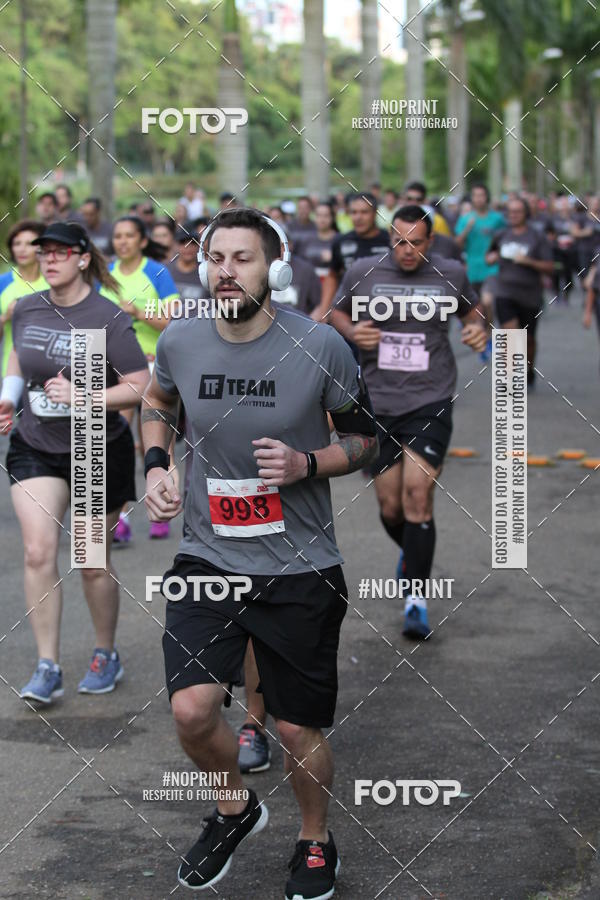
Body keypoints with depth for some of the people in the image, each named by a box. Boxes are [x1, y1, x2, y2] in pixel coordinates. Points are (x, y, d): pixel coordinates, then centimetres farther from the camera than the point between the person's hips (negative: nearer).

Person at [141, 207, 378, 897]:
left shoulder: (320, 346, -12)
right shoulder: (180, 341, -5)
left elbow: (364, 438, 1)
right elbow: (157, 402, 19)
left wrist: (305, 464, -18)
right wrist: (155, 467, 1)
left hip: (300, 568, -2)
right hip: (207, 557, 2)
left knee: (298, 730, 6)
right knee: (192, 712, -12)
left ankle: (315, 841, 36)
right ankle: (236, 808, 21)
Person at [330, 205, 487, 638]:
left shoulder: (451, 275, 1)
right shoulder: (362, 273, 0)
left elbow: (472, 311, 19)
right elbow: (337, 313, 14)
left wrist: (480, 329, -3)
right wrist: (352, 332, -8)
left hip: (430, 403, -2)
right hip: (378, 404, 2)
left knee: (418, 496, -15)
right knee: (390, 507, 7)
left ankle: (417, 599, -6)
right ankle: (411, 553, 42)